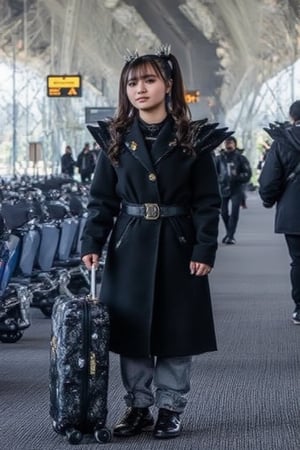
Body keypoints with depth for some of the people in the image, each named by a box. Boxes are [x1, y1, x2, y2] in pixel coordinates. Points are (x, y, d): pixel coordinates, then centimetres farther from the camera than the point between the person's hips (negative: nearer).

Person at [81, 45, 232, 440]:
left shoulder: (194, 138, -3)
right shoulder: (115, 139, 3)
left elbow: (207, 202, -3)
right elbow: (102, 199, 4)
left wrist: (204, 251, -10)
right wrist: (92, 243, -7)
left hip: (177, 248, -2)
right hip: (130, 247, 2)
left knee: (176, 332, 5)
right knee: (131, 331, 7)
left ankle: (170, 408, 18)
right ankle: (138, 407, 20)